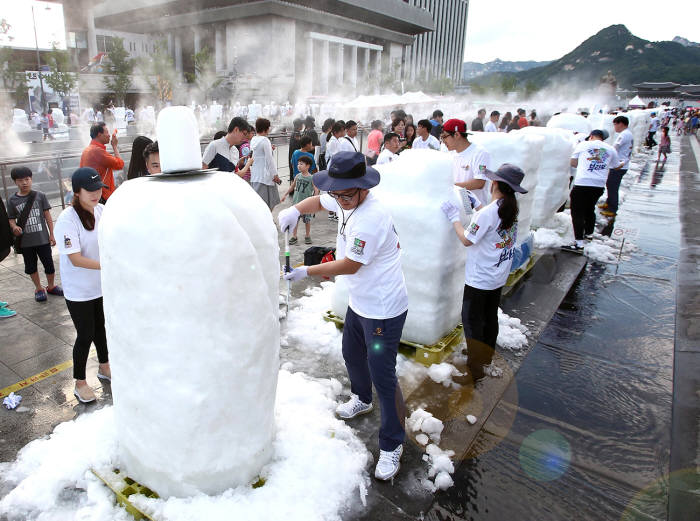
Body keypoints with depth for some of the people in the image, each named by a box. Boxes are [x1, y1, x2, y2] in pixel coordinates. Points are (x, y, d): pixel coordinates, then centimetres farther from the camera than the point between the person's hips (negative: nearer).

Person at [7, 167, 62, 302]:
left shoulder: (40, 196, -2)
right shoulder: (12, 200, 0)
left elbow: (47, 216, 1)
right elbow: (11, 219, 4)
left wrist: (51, 234, 0)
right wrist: (14, 227, -19)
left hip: (42, 239, -1)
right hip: (25, 241, 1)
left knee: (49, 264, 6)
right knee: (31, 266, 13)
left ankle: (51, 286, 26)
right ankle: (39, 289, 28)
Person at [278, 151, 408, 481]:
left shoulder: (371, 218, -30)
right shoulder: (346, 200, -2)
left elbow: (349, 266, -25)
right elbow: (320, 201, 18)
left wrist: (306, 272, -18)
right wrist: (295, 209, -2)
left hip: (383, 310, -10)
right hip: (359, 303, 10)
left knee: (382, 376, -2)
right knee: (352, 354, 27)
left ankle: (392, 445, 16)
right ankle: (361, 400, 56)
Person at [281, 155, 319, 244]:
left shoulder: (311, 178, -9)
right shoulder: (297, 176, 4)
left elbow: (316, 190, -8)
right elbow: (292, 186, 19)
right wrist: (285, 195, 23)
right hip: (297, 201, 3)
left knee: (307, 220, 7)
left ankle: (307, 236, 23)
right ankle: (294, 236, 12)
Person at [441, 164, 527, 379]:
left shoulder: (487, 213, -25)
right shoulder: (511, 209, -1)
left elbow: (466, 240, -19)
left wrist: (454, 217, -10)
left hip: (479, 278, -8)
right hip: (499, 276, 8)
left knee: (471, 320, 5)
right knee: (490, 316, 22)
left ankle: (475, 367, 14)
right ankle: (486, 356, 40)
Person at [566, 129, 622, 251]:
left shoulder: (583, 144, 8)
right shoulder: (611, 149, 15)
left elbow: (573, 163, 10)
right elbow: (616, 166, 28)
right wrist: (623, 164, 51)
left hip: (582, 183, -4)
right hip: (599, 185, 4)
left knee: (578, 213, -3)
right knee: (590, 209, 23)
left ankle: (579, 243, -10)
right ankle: (589, 234, 39)